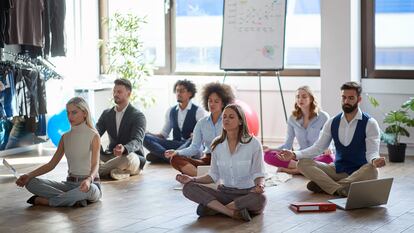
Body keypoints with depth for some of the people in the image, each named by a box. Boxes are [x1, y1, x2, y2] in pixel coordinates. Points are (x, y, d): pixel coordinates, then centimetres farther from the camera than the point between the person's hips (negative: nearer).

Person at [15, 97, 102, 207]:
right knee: (31, 183, -15)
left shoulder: (93, 136, -5)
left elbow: (95, 164, -17)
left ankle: (45, 201, -24)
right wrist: (29, 175, -7)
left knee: (89, 189, -43)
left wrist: (89, 179, -40)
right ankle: (76, 200, -25)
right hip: (70, 184, 5)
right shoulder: (65, 137, 11)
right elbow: (51, 164, 9)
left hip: (89, 183, -5)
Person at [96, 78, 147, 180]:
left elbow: (137, 141, -20)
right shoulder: (107, 114, 13)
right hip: (110, 156, 5)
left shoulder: (138, 116, -5)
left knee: (128, 157, -40)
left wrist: (124, 149, -43)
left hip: (132, 155, -4)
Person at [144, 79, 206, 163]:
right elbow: (164, 134, 18)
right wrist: (152, 135, -2)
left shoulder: (198, 111, 0)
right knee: (146, 137, -15)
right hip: (175, 144, 4)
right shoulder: (170, 111, 15)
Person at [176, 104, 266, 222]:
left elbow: (258, 175, -5)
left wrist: (260, 185, -28)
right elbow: (214, 176, 10)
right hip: (225, 192, 3)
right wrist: (192, 179, -6)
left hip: (247, 194, -3)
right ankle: (232, 213, -28)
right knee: (188, 188, -20)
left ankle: (214, 208, -22)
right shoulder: (217, 145, 4)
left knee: (260, 199, -39)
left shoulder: (253, 143, -7)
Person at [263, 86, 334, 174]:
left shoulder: (323, 117, -3)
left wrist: (328, 149, -25)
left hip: (318, 156, -2)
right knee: (268, 155, -20)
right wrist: (270, 149, -11)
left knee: (329, 158, -40)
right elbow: (287, 145, 6)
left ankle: (291, 169, -34)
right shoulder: (293, 119, 6)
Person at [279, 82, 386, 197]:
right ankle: (340, 190, -31)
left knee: (371, 171, -39)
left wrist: (374, 160, -42)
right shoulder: (332, 123, 6)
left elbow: (372, 152, -16)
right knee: (303, 163, -16)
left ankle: (324, 185, -32)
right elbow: (318, 147, 6)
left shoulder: (369, 123, -7)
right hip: (337, 170, 4)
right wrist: (294, 155, -9)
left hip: (359, 173, -4)